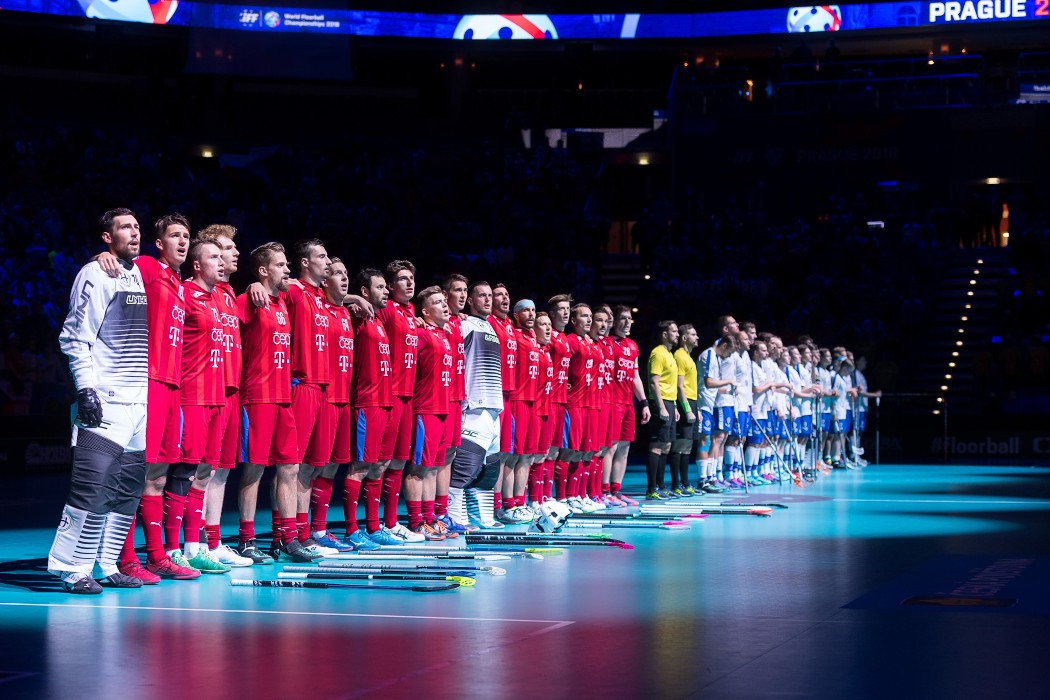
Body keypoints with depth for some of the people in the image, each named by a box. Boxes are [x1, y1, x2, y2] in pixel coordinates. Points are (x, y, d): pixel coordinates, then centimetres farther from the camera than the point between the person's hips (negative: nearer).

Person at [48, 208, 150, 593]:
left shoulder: (142, 276, 17)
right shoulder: (95, 275, -5)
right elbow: (75, 337, -10)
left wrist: (157, 389, 19)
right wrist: (86, 388, -16)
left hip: (142, 402, 8)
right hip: (106, 402, -7)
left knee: (127, 490, 6)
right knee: (92, 485, -12)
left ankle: (108, 566, 12)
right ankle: (71, 568, -5)